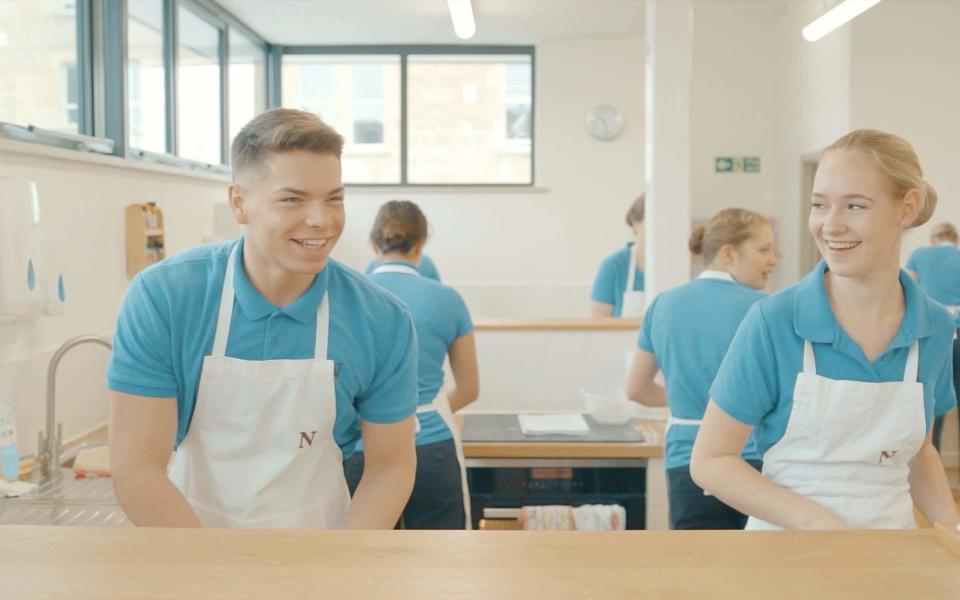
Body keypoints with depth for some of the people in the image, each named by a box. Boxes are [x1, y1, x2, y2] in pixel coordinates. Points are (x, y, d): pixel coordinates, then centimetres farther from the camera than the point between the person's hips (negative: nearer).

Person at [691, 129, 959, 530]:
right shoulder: (774, 320, -17)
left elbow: (916, 449, 11)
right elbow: (709, 461, -14)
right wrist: (816, 521, -23)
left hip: (894, 526, 4)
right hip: (785, 531, -3)